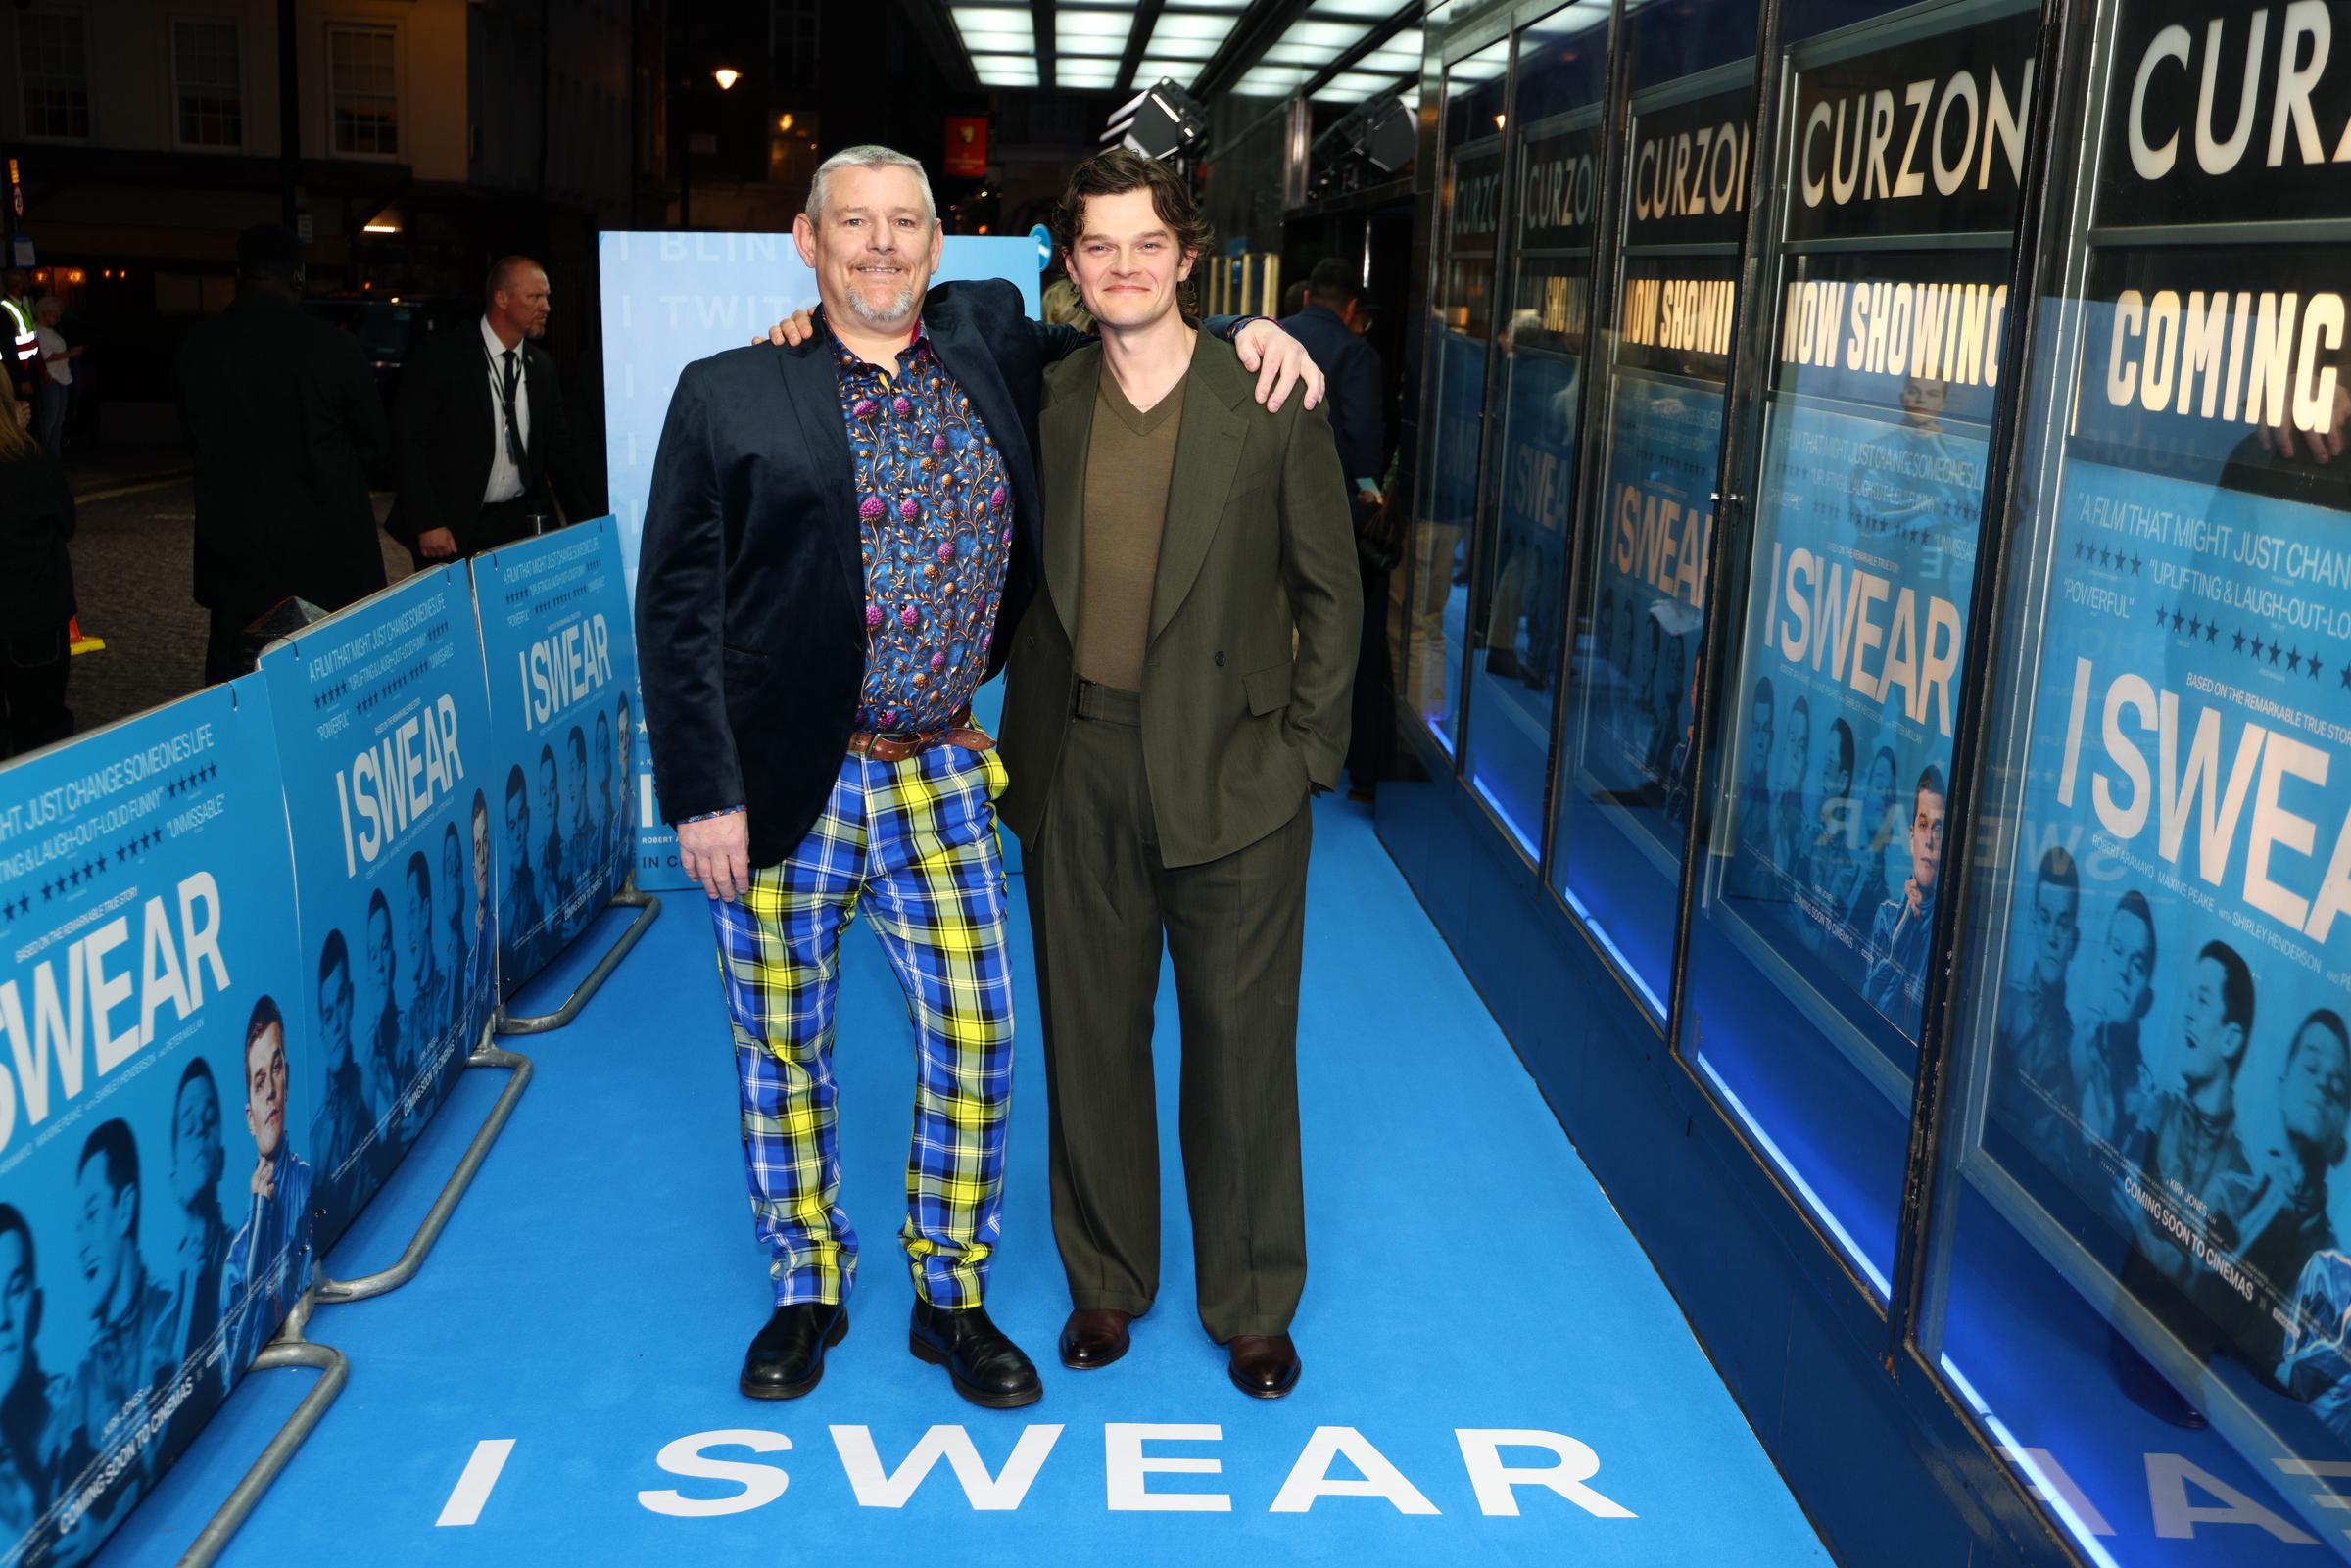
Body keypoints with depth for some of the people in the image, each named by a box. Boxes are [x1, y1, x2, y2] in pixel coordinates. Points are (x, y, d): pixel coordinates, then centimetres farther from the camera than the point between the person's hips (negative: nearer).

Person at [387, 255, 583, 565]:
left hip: (520, 524, 5)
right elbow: (408, 440, -10)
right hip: (454, 529, -4)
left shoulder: (542, 365, 8)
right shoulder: (444, 355, -8)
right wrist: (427, 523, -17)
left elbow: (557, 448, 15)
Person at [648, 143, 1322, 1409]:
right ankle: (807, 1288, 33)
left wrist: (1242, 338, 3)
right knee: (780, 1051, 11)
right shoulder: (730, 396, -3)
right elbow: (678, 608, -4)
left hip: (939, 778, 2)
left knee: (975, 1043, 5)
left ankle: (949, 1295, 27)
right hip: (779, 786, -2)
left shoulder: (987, 345, 5)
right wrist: (701, 795, -8)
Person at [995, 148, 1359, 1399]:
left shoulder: (1272, 402, -4)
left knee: (1242, 1047, 7)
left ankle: (1252, 1305, 26)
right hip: (1078, 774, 3)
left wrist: (1304, 754, -5)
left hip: (1229, 773, -2)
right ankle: (1105, 1282, 32)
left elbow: (1331, 594, 0)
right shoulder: (1040, 402, 5)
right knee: (1089, 1040, 13)